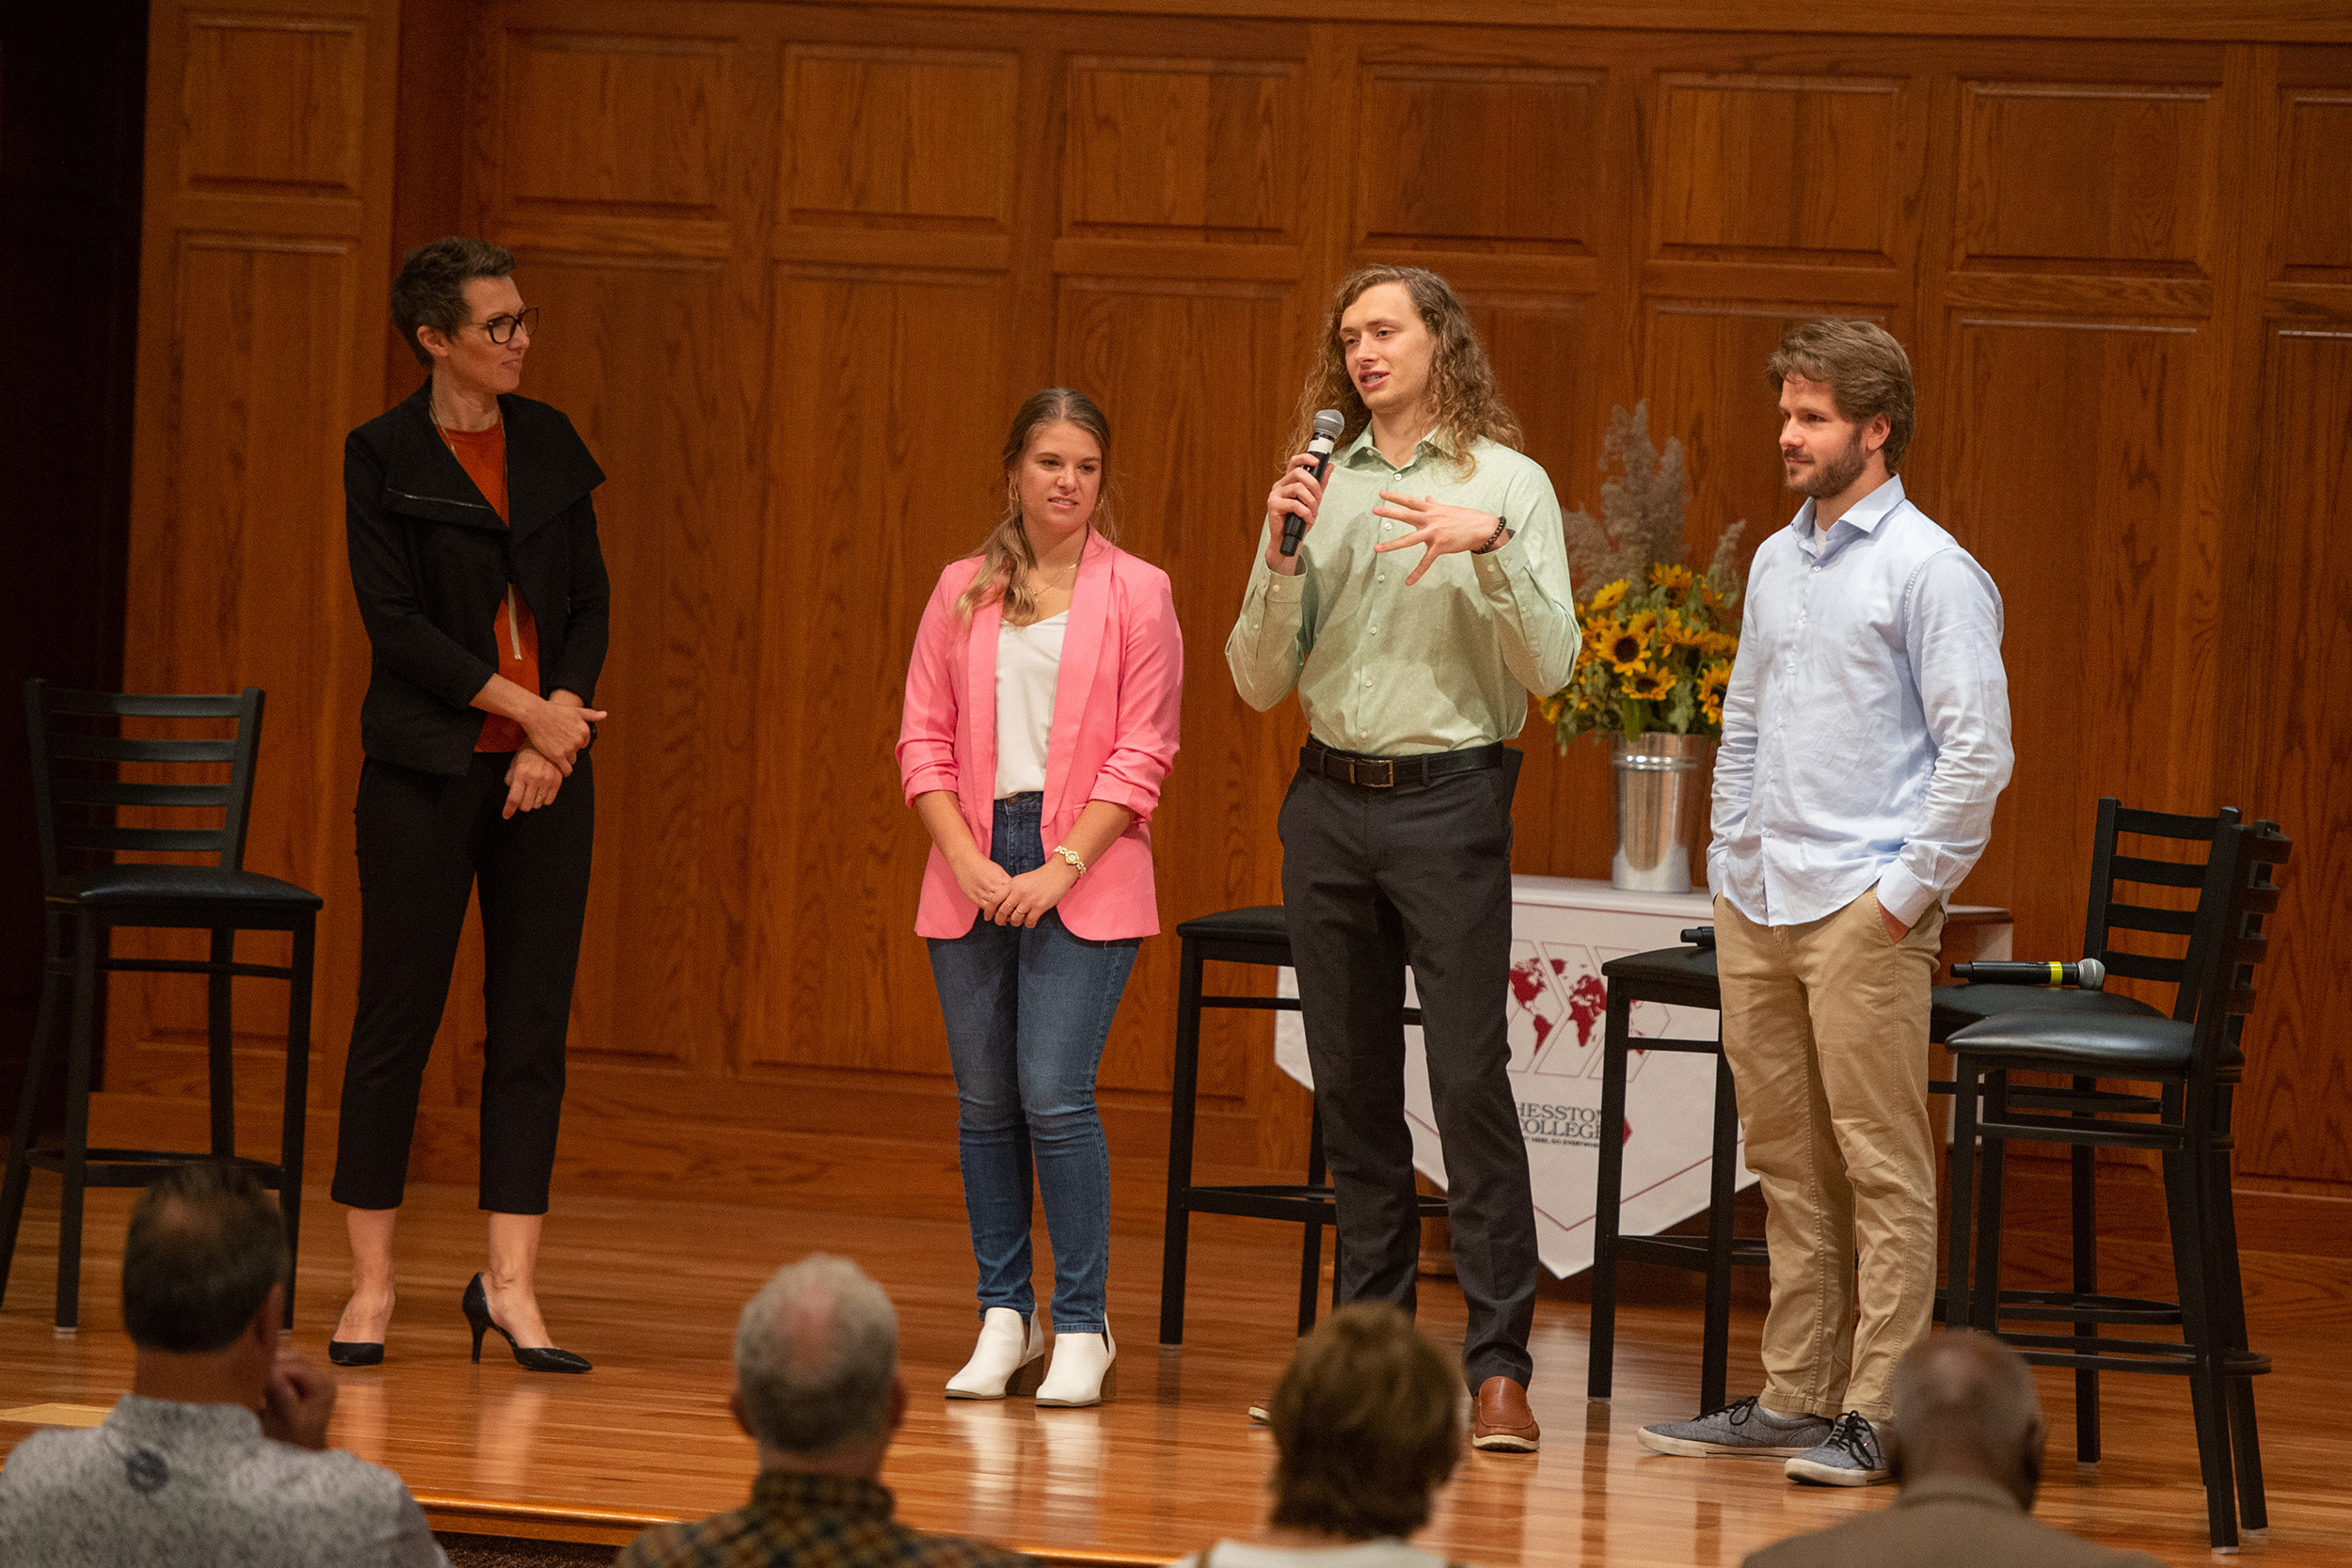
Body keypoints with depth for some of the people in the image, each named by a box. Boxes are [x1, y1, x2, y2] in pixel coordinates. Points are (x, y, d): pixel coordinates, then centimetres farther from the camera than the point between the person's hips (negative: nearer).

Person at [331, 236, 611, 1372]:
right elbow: (395, 621, -11)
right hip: (427, 767, -4)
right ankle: (371, 1282, 8)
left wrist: (559, 729, -7)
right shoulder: (383, 457, -5)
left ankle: (509, 1282, 4)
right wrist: (526, 707, -13)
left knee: (534, 1021, 1)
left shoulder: (549, 445, 9)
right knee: (398, 1015, 0)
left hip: (546, 767, 4)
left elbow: (589, 601, 7)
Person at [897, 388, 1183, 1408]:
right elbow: (924, 739, 8)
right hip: (972, 873, 4)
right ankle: (1003, 1320, 13)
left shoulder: (1135, 595, 1)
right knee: (985, 1103, 4)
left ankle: (1082, 1331, -4)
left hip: (1083, 880, -3)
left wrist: (1062, 869, -11)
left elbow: (1141, 756, -3)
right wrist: (967, 860, -6)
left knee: (1055, 1096, -12)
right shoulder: (962, 592, 10)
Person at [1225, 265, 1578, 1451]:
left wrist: (1491, 542, -20)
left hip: (1449, 797, -4)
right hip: (1330, 800, 4)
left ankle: (1499, 1364, -8)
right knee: (1351, 1081, 8)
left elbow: (1550, 665, -8)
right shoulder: (1319, 487, 10)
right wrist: (1281, 555, -6)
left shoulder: (1506, 483, 0)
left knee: (1469, 1076, -9)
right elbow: (1259, 682, 8)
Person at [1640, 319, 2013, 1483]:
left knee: (1881, 1167, -5)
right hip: (1756, 906, 8)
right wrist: (1729, 857, 15)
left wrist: (1908, 893, -13)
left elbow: (1975, 751, -12)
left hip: (1862, 910, -7)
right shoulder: (1776, 564, 15)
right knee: (1786, 1162, 11)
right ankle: (1793, 1397, 17)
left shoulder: (1929, 570, -8)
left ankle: (1876, 1416, -4)